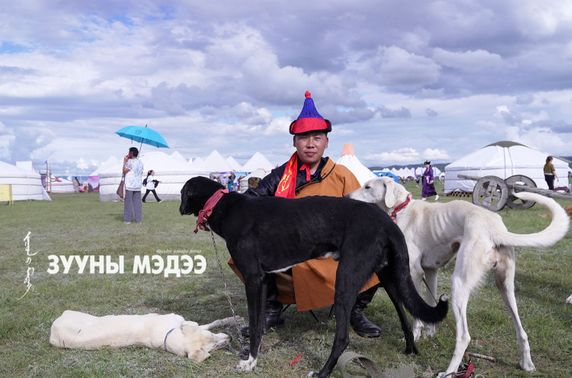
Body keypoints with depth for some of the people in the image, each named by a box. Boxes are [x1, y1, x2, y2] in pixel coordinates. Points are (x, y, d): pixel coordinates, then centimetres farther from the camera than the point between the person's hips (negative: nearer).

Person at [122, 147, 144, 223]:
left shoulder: (130, 161, -10)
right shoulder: (140, 162, 11)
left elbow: (124, 171, -10)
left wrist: (124, 162, -2)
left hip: (129, 185, -6)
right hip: (138, 185, 6)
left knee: (128, 203, 0)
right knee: (137, 203, 7)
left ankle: (128, 219, 0)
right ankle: (138, 219, 7)